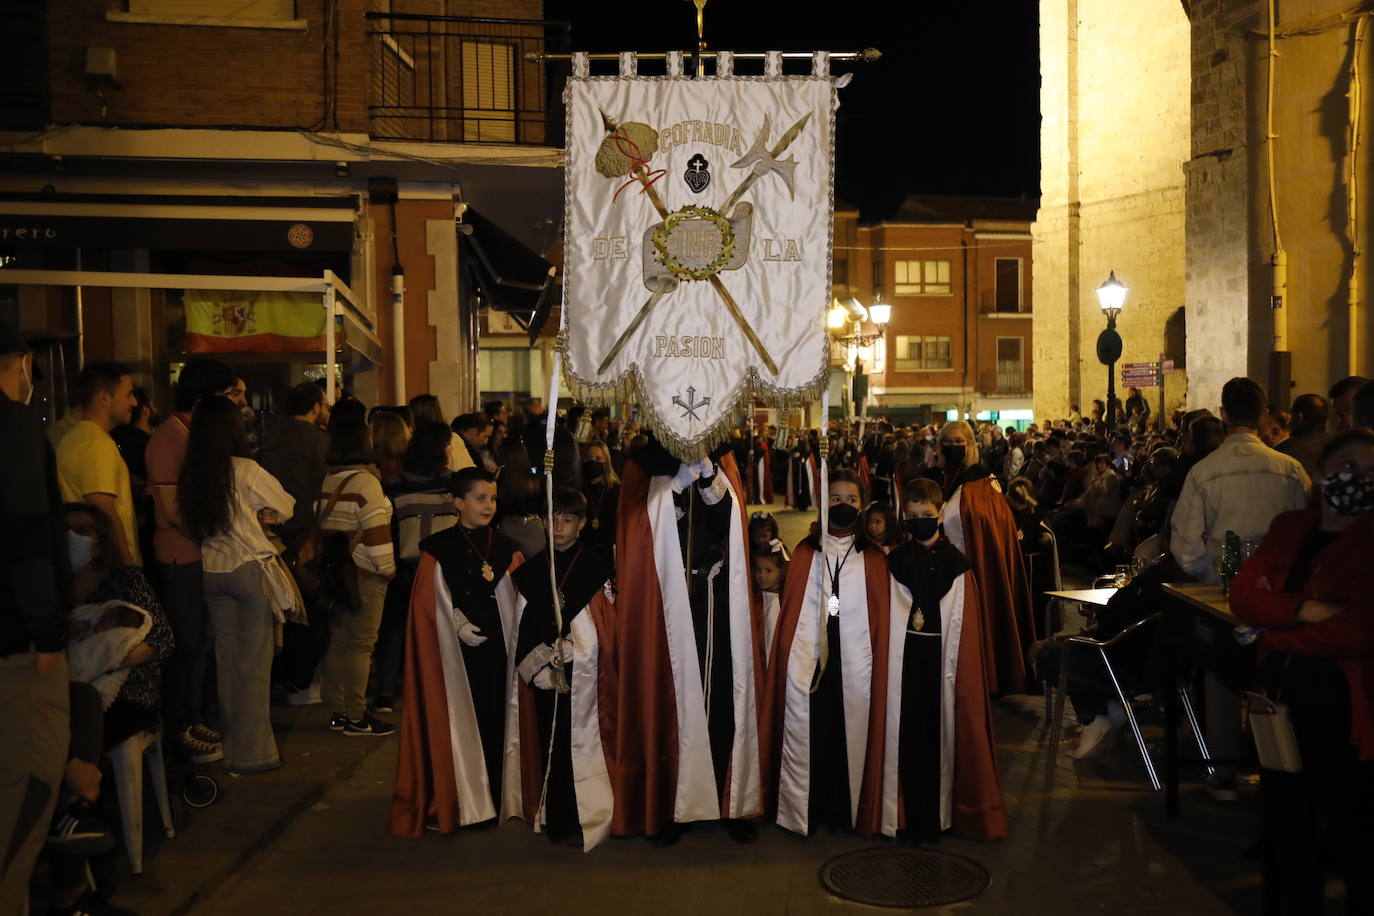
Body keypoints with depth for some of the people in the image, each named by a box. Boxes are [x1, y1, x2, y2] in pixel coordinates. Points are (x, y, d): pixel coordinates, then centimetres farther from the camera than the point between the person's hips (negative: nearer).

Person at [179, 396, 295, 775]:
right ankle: (252, 752, 8)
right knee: (254, 664, 2)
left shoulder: (190, 474, 0)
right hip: (251, 569, -5)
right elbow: (286, 506, -1)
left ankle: (231, 744, 26)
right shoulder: (244, 470, -13)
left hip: (212, 572, 5)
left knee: (226, 660, 15)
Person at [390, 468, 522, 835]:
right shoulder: (439, 549, 0)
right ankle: (461, 801, 10)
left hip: (497, 645, 3)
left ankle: (496, 796, 12)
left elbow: (517, 602, 6)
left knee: (495, 715, 1)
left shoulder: (506, 549, 9)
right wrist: (459, 625, -16)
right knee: (460, 719, 0)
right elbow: (432, 603, -3)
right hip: (455, 650, -2)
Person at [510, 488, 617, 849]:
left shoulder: (596, 567, -3)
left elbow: (605, 627, -6)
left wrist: (564, 652, -10)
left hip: (583, 674, -4)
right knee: (551, 742, 7)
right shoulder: (533, 568, 9)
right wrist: (534, 663, -6)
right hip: (543, 673, 4)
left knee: (581, 741, -4)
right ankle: (555, 817, 17)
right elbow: (524, 623, 7)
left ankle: (588, 817, 4)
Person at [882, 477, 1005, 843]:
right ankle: (909, 815, 13)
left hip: (944, 659, -1)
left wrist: (961, 671, -4)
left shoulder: (956, 562, 2)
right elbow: (887, 620, 5)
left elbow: (965, 624, 1)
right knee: (908, 735, 1)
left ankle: (940, 814, 17)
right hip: (904, 660, 1)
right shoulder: (894, 561, 5)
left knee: (943, 734, 2)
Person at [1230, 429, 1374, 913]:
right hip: (1282, 696, 6)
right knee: (1286, 829, 20)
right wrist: (1298, 610, -18)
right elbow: (1243, 594, -1)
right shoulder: (1289, 527, 8)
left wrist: (1277, 625, -11)